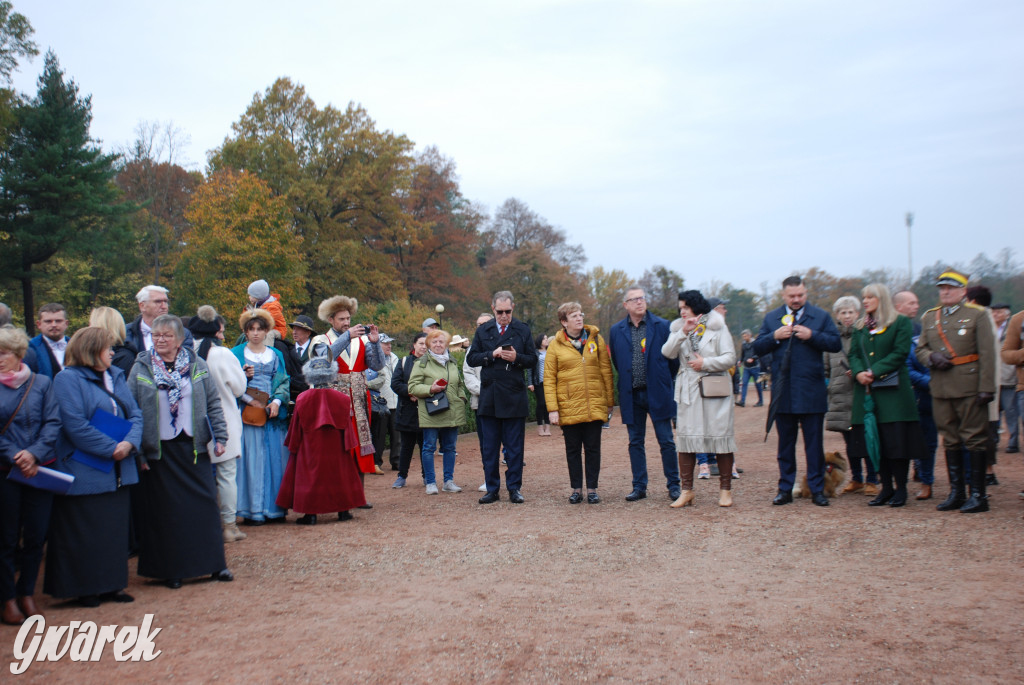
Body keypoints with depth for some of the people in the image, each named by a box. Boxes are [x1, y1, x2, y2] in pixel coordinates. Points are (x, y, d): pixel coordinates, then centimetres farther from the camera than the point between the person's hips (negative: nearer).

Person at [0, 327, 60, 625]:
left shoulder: (42, 383, 3)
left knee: (36, 536, 6)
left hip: (40, 470, 1)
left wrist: (34, 454, -14)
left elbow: (53, 423, -1)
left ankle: (27, 594, 21)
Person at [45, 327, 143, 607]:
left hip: (117, 471, 7)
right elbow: (76, 425, -19)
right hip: (84, 472, -7)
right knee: (84, 533, 2)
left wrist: (130, 442, -12)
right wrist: (112, 448, -18)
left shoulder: (116, 376, 11)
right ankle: (85, 589, 14)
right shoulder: (68, 379, -10)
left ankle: (111, 584, 22)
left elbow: (135, 414, 7)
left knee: (116, 528, 12)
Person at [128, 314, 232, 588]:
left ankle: (214, 563, 13)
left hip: (193, 447, 1)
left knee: (204, 503, 3)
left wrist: (220, 437, -1)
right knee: (164, 509, 3)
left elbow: (213, 403, 7)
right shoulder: (141, 369, 1)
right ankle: (170, 569, 14)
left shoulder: (197, 366, 5)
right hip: (159, 451, -1)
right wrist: (136, 450, -5)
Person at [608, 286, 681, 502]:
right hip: (632, 395, 2)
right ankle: (639, 487, 16)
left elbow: (674, 357, 5)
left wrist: (665, 381, 6)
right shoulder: (616, 331, 5)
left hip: (657, 393, -2)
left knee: (666, 442, 2)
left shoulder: (662, 326, -1)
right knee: (635, 442, 8)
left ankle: (674, 485, 13)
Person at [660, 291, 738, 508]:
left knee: (720, 436, -1)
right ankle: (687, 490, 7)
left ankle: (725, 489, 9)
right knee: (685, 437, 1)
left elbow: (730, 358, -4)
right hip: (688, 391, 3)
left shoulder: (717, 327, 2)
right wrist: (683, 333, -16)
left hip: (715, 391, -3)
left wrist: (705, 363, -13)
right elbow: (667, 353, -6)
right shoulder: (678, 329, 11)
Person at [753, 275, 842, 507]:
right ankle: (785, 489, 16)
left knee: (814, 442, 3)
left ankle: (817, 489, 11)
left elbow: (836, 344, -3)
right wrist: (774, 337, -12)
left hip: (811, 391, -2)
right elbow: (758, 348, 5)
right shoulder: (771, 318, 10)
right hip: (783, 391, 2)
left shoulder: (821, 316, 4)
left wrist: (812, 336, -16)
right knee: (785, 442, 9)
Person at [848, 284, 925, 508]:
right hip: (866, 391, 5)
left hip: (893, 391, -5)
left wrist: (874, 372, -16)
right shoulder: (860, 326, 16)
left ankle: (901, 489, 5)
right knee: (875, 440, 5)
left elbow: (899, 354, -8)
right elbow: (853, 354, 10)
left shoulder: (901, 322, 0)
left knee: (896, 438, -5)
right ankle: (886, 488, 13)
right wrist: (859, 372, -11)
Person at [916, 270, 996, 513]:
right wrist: (931, 358, -7)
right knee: (950, 441, 10)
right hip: (940, 389, 5)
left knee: (974, 440, -1)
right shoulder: (929, 317, 13)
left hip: (969, 388, -5)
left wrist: (987, 388, -13)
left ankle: (978, 495, 5)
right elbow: (920, 349, 17)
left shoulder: (978, 314, -1)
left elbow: (987, 354, -7)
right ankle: (956, 493, 17)